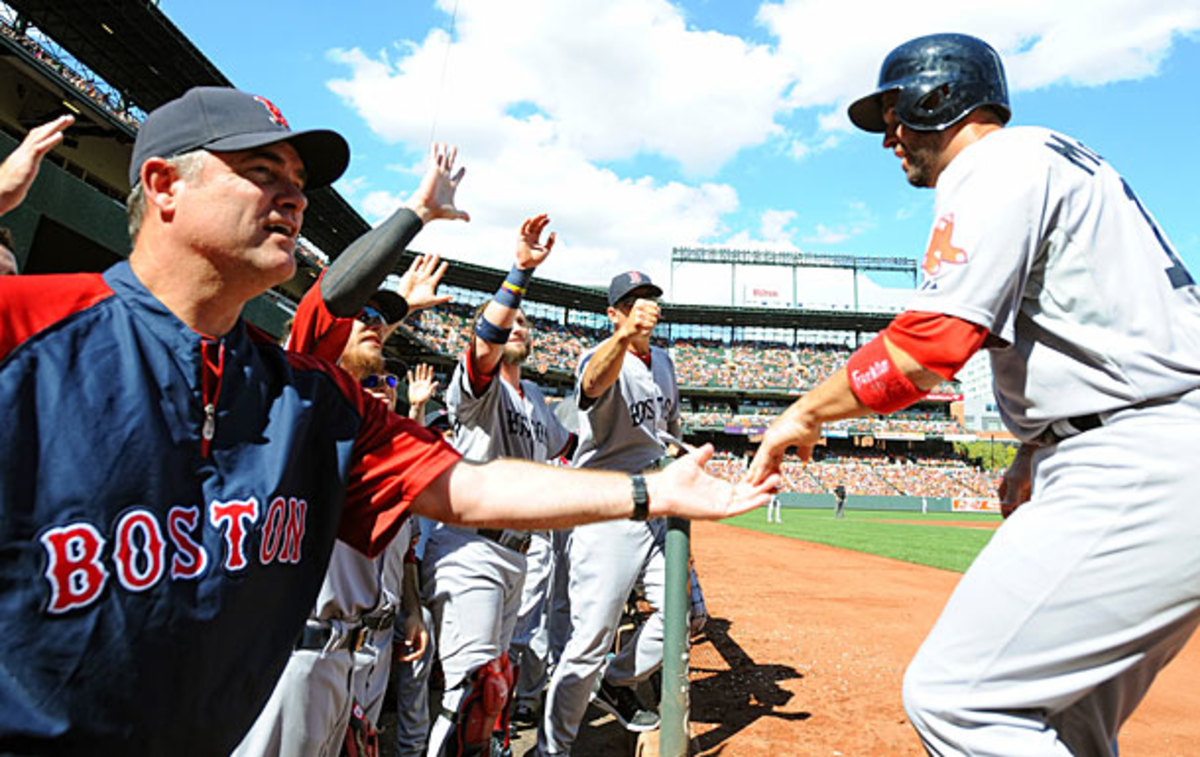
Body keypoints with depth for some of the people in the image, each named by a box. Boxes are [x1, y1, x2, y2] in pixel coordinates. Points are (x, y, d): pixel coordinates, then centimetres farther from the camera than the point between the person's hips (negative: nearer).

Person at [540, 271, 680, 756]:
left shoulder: (663, 361, 12)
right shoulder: (602, 357, -12)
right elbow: (594, 381, -39)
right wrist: (625, 336, -57)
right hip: (607, 511, -8)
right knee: (592, 636, -7)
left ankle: (617, 685, 31)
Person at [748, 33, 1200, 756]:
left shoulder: (998, 162, -7)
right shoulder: (1061, 157, 26)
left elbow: (929, 344, -20)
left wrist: (805, 414, -6)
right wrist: (1035, 454, 20)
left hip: (1140, 475, -11)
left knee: (950, 696, -12)